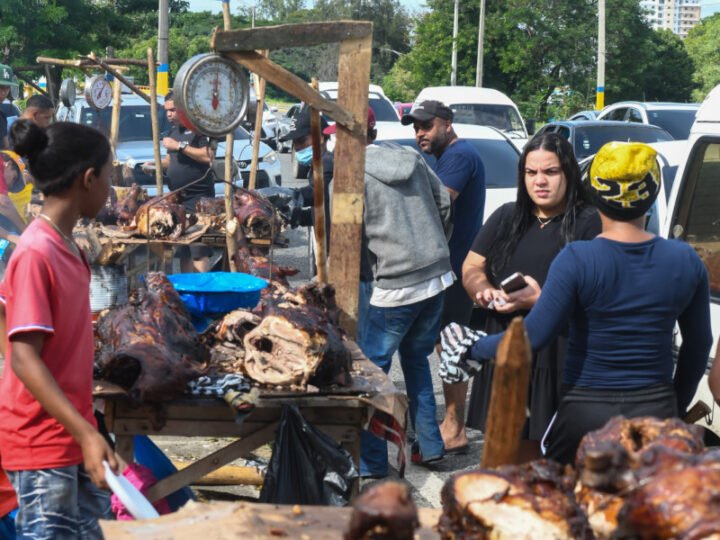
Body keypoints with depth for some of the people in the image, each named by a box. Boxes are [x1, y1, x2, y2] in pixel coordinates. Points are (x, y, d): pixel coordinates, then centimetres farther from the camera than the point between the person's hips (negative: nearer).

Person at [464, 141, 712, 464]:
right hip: (658, 411, 3)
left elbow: (533, 337, -16)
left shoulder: (578, 259, -14)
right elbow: (699, 344, 9)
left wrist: (474, 349, -1)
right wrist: (678, 405, 23)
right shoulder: (685, 261, -1)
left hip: (587, 411, -3)